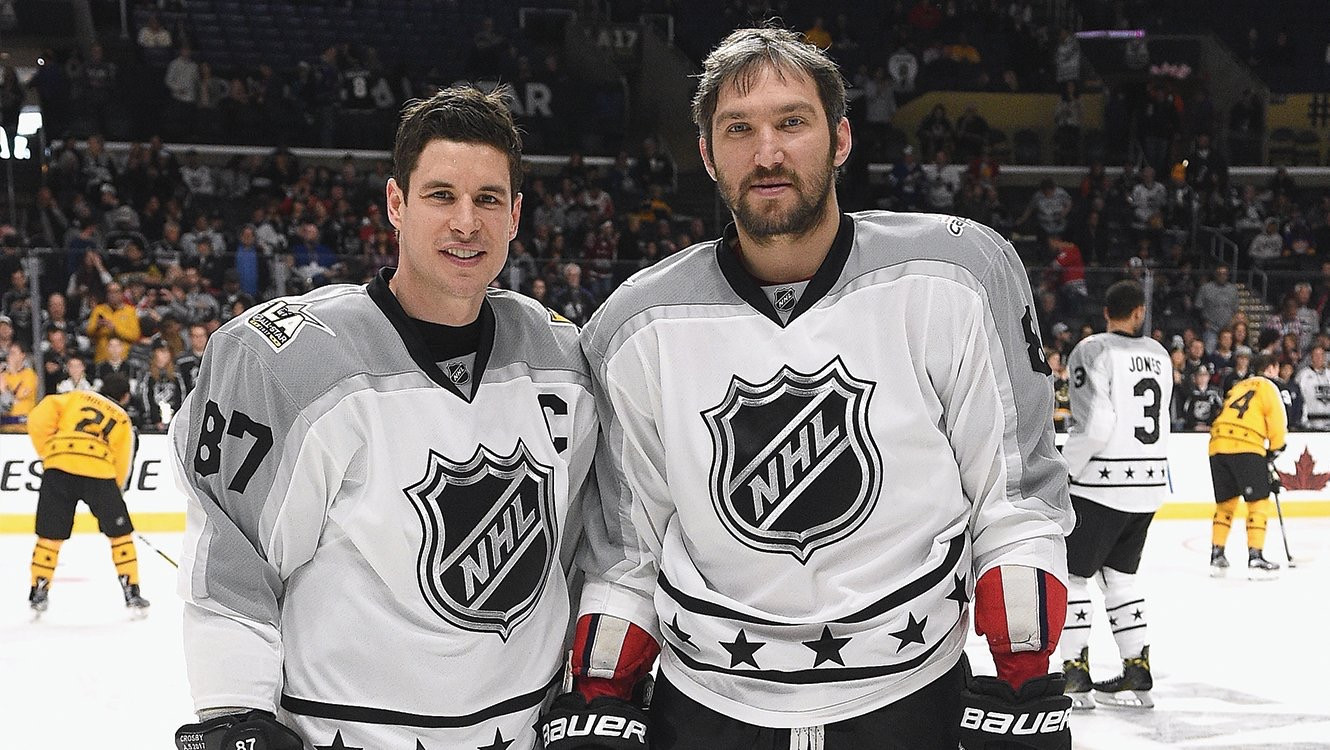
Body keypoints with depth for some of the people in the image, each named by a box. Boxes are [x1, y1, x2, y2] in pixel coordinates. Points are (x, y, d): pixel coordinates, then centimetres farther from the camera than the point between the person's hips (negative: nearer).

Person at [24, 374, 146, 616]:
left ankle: (38, 595, 18)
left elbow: (39, 417, 8)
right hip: (99, 472, -1)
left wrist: (46, 451, 17)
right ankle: (132, 594, 13)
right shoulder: (122, 419, 23)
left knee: (50, 534, 13)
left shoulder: (76, 397, 24)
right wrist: (112, 492, 33)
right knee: (120, 533, 13)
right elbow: (121, 463, 19)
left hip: (59, 467, 1)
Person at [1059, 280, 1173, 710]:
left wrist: (1060, 477, -10)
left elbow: (1095, 425, -19)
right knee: (1119, 574, 17)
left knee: (1070, 574, 2)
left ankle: (1075, 677, 2)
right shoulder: (1158, 354, 11)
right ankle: (1137, 674, 16)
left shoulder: (1092, 351, -11)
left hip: (1103, 483, -7)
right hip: (1150, 481, 7)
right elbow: (1157, 423, 14)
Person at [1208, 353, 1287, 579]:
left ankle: (1217, 556, 17)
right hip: (1245, 447, -7)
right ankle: (1255, 559, -7)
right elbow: (1277, 420, -2)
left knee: (1225, 502, 18)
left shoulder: (1238, 387, 29)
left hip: (1217, 446, 7)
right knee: (1259, 502, -1)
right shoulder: (1267, 386, 7)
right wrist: (1275, 449, 15)